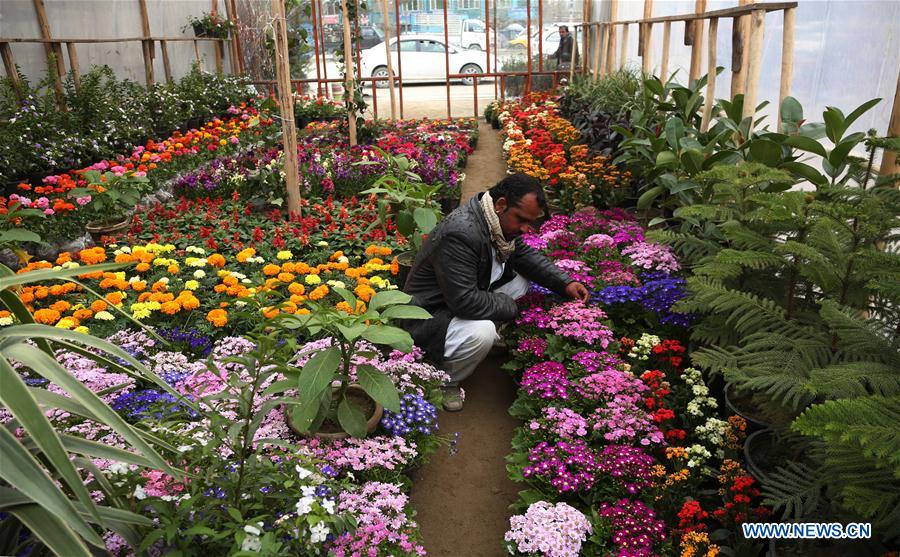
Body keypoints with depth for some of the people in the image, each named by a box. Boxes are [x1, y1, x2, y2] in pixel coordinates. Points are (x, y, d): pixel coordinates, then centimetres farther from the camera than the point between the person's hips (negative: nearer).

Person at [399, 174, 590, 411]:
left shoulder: (501, 221, -4)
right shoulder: (460, 233, -34)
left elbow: (526, 255, 11)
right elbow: (464, 301, -34)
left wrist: (565, 282, -2)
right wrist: (509, 307, -19)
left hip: (466, 299, 9)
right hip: (430, 316, -9)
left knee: (521, 280, 5)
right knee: (481, 333, -35)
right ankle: (444, 383, -6)